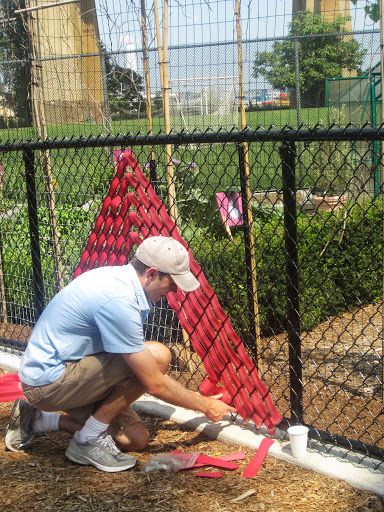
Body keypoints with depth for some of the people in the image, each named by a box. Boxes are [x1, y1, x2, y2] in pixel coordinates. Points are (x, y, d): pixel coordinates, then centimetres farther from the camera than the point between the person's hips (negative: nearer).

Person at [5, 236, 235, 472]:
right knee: (157, 355, -22)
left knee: (137, 440, 5)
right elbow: (155, 384, -21)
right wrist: (205, 405, -6)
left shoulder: (117, 276, 2)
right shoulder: (118, 300, -27)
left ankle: (39, 420, 15)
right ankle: (88, 440, -8)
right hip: (49, 380, -10)